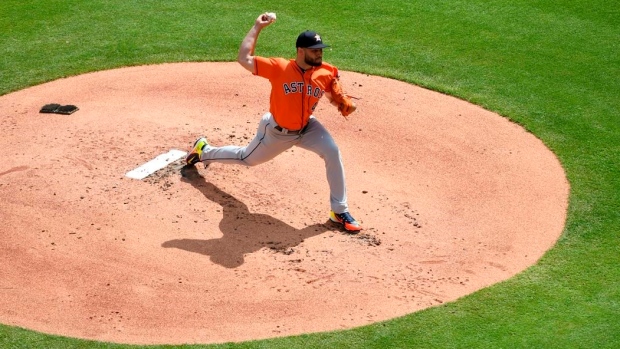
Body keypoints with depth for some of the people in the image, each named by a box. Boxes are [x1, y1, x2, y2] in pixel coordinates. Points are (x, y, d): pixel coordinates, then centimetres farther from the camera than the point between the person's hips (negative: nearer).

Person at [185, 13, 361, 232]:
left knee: (332, 152, -20)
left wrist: (347, 105, -28)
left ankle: (339, 211, -9)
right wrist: (257, 27, -26)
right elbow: (243, 59, -28)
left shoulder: (326, 73, -18)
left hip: (306, 128, 3)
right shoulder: (279, 67, -28)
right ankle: (204, 151, 51)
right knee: (246, 158, 20)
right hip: (277, 132, -2)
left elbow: (337, 98, -4)